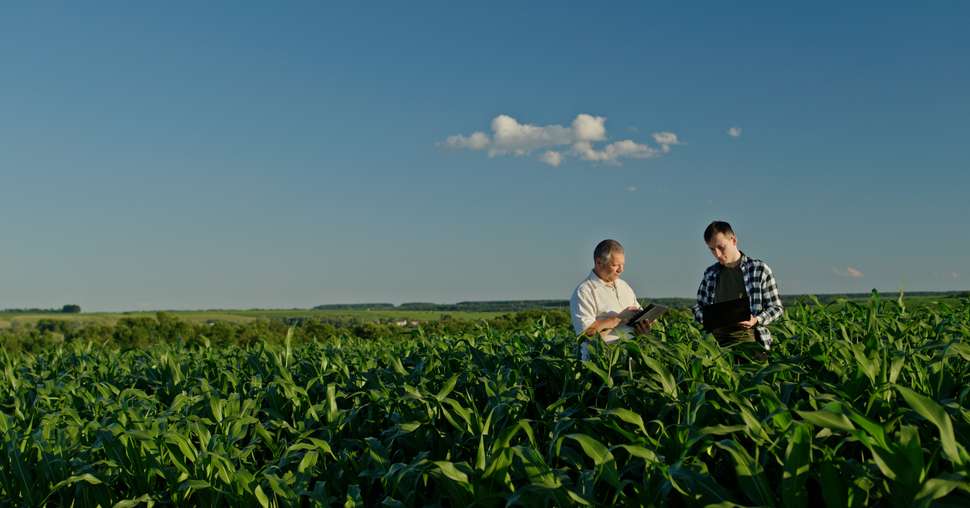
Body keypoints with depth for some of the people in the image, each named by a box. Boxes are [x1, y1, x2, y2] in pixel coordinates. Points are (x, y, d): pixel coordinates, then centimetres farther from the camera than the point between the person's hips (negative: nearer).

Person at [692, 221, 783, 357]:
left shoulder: (759, 269, 3)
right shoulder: (710, 274, 13)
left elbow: (776, 308, 7)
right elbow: (698, 308, 22)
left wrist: (756, 320, -12)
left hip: (749, 338, -2)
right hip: (716, 339, 3)